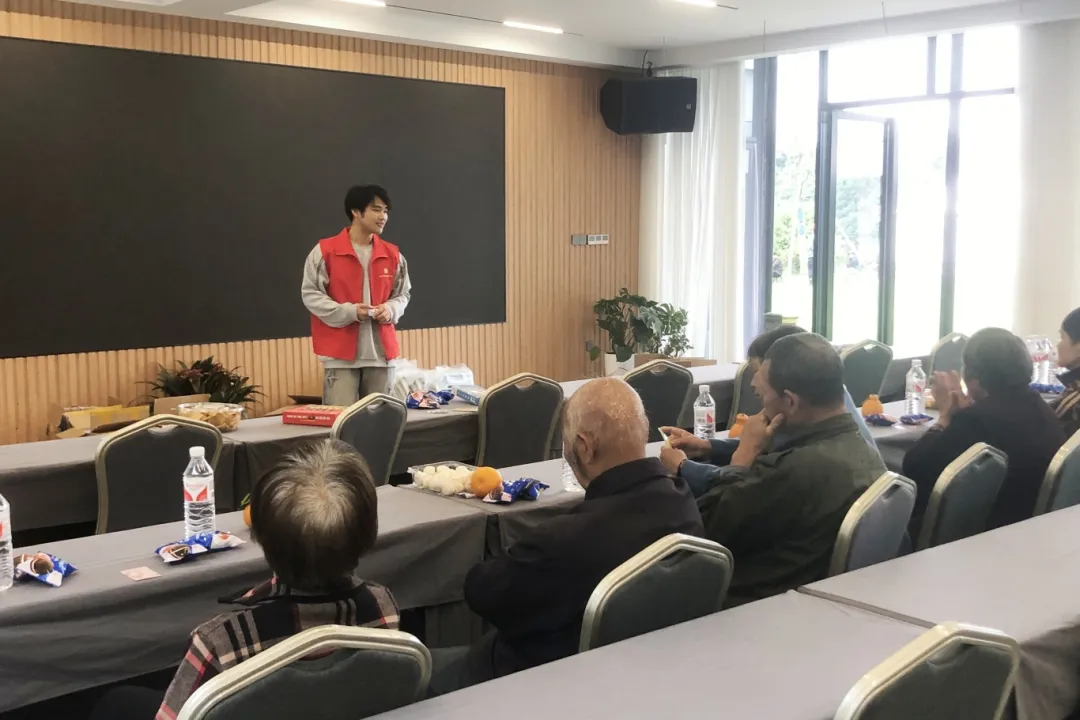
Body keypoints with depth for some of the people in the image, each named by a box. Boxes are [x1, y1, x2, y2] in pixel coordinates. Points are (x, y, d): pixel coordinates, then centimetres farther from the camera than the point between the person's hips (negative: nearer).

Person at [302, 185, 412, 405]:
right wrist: (348, 311, -15)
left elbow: (403, 294, 18)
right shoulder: (325, 251, -4)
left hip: (381, 353, 4)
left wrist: (390, 309, -5)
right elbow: (310, 294, -3)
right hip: (341, 354, -4)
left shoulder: (393, 255, 9)